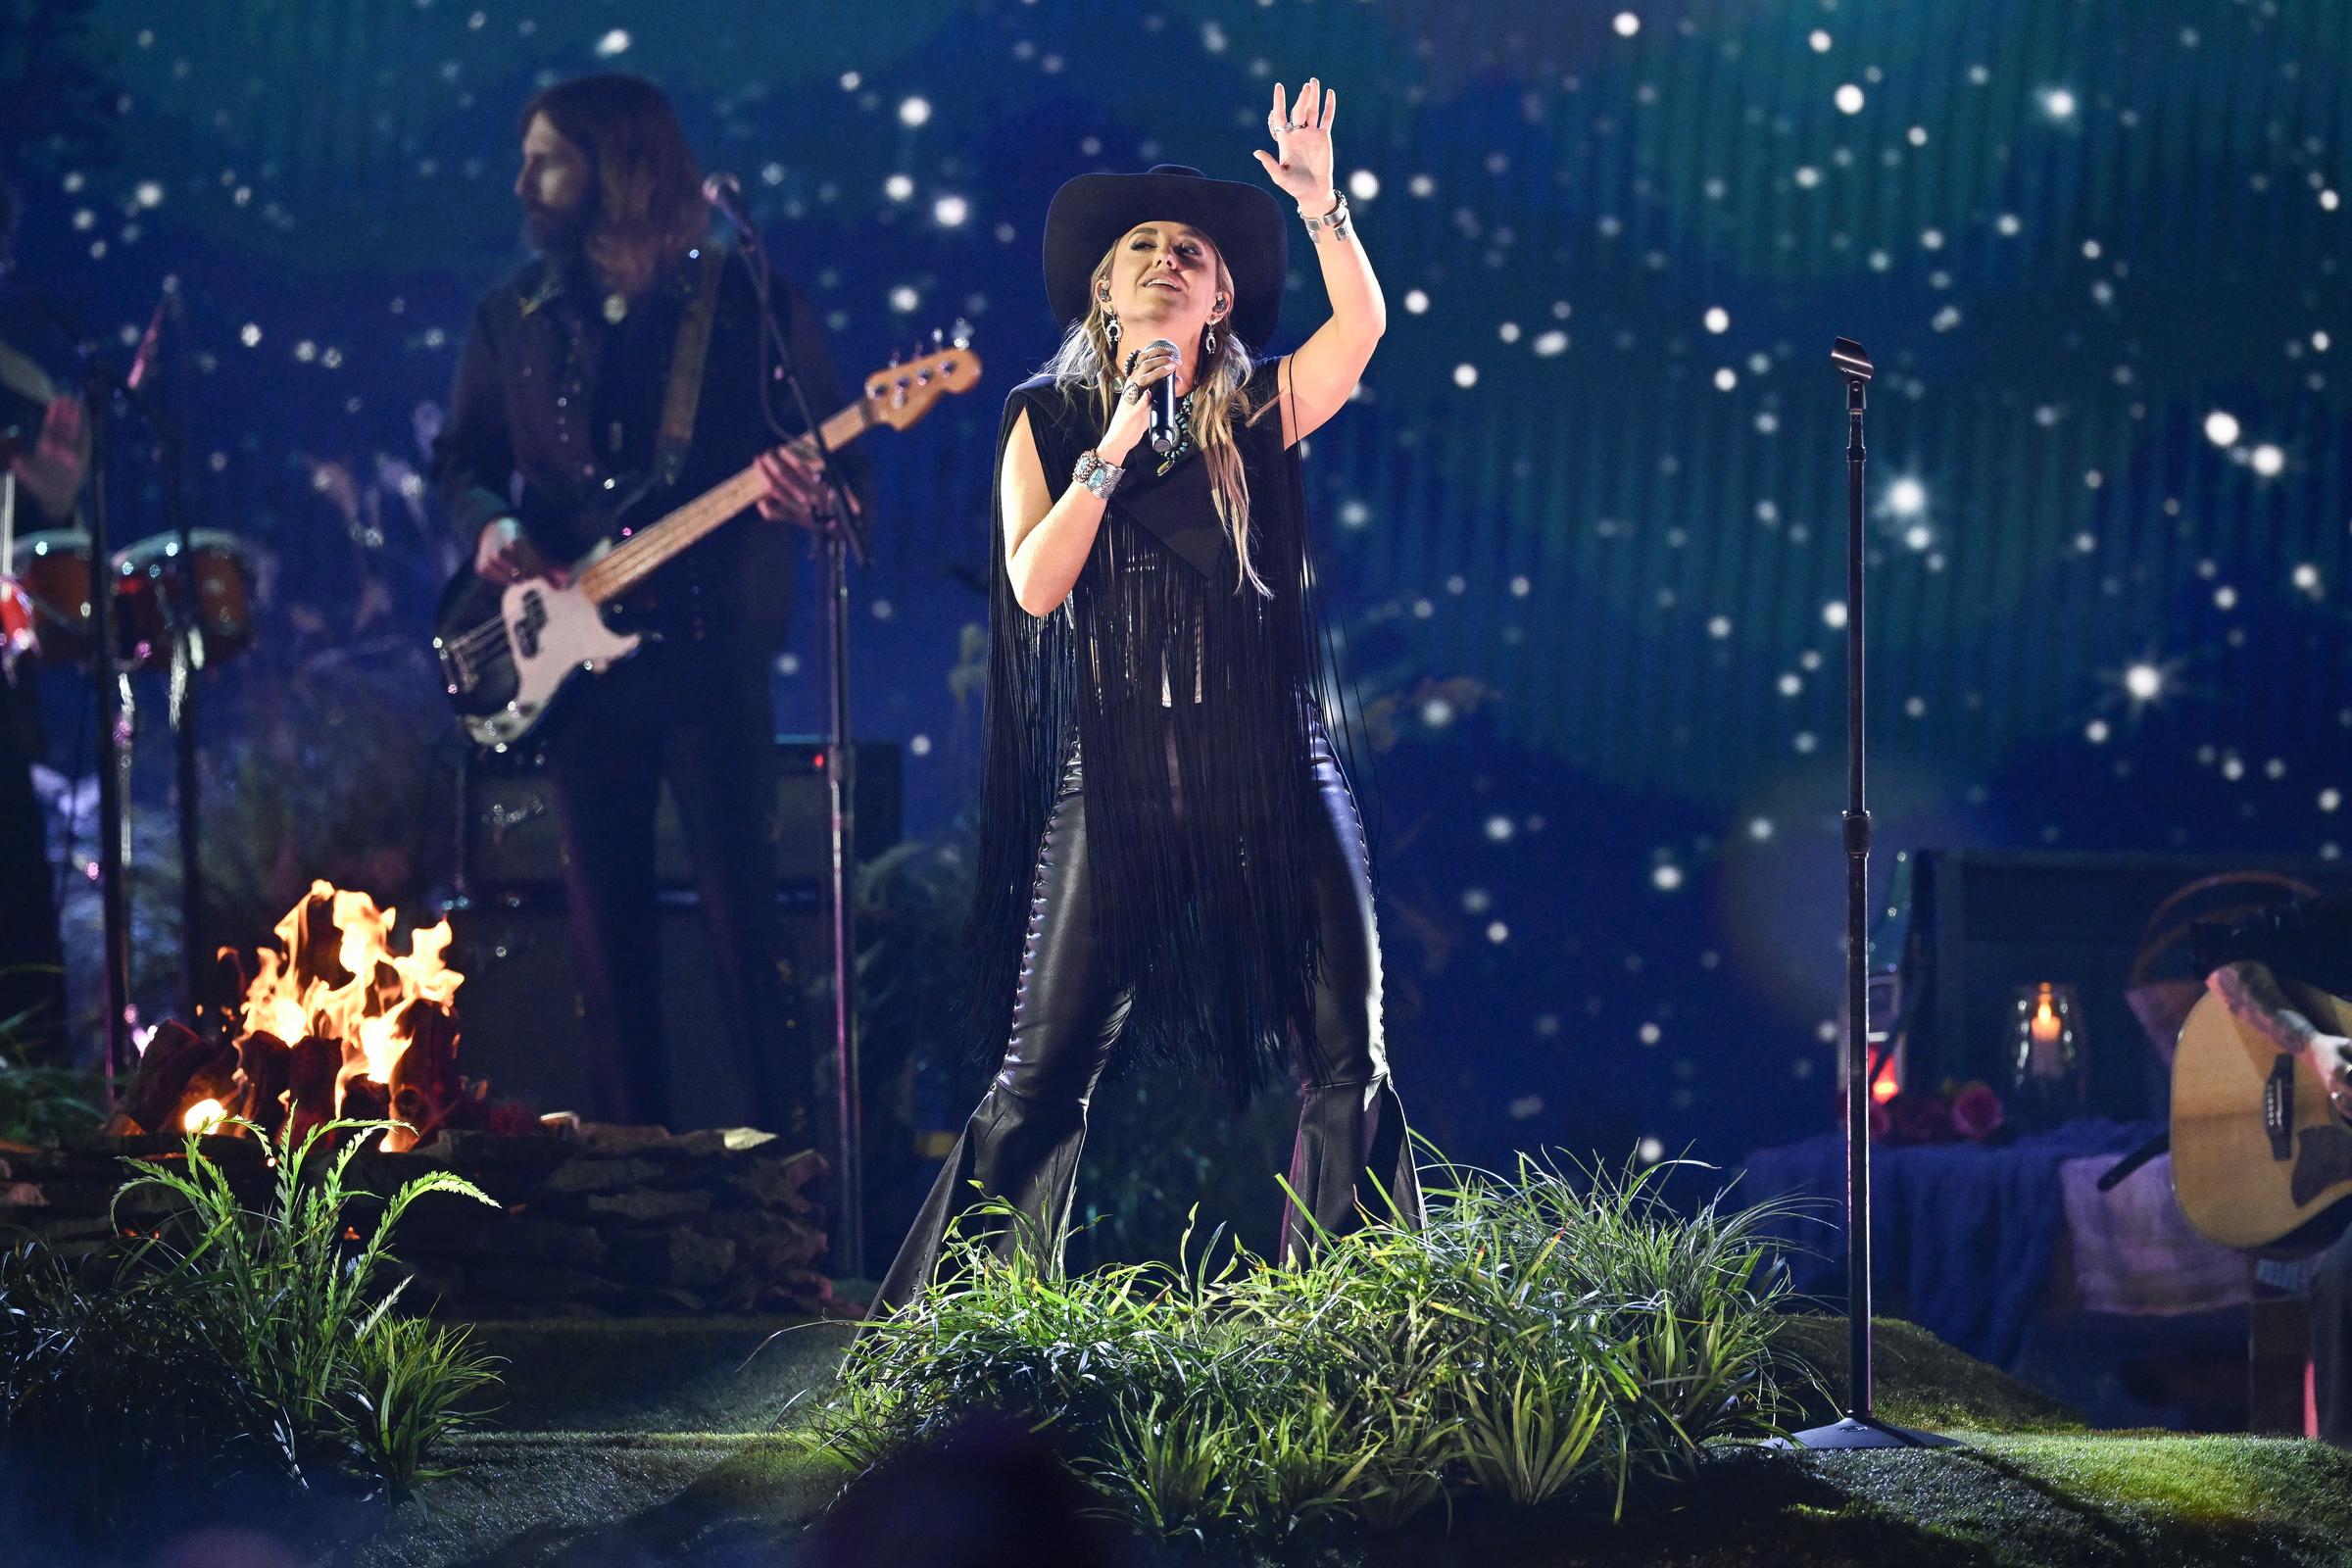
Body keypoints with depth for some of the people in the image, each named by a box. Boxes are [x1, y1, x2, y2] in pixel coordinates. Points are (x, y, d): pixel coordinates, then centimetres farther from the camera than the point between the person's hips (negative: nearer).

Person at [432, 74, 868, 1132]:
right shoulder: (515, 317, 8)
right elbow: (462, 457, 16)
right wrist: (488, 523, -6)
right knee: (606, 928, 5)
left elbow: (840, 464, -1)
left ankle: (794, 1153, 0)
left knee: (744, 917, -7)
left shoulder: (749, 306, -3)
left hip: (713, 652, -3)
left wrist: (811, 497, -24)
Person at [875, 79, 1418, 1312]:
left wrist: (1320, 203, -23)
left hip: (1275, 791, 1)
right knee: (1042, 1082, -2)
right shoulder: (1051, 422, 7)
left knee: (1346, 1071, 0)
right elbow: (1034, 586, -6)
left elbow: (1361, 323, -10)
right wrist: (1112, 455, -12)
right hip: (1118, 792, -1)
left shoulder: (1257, 417, 7)